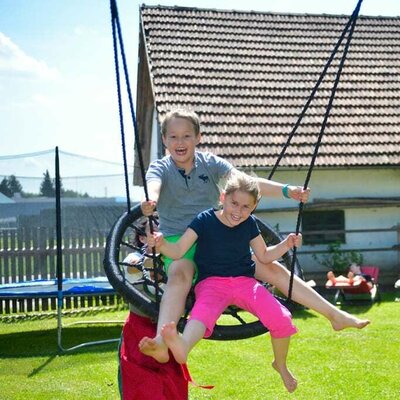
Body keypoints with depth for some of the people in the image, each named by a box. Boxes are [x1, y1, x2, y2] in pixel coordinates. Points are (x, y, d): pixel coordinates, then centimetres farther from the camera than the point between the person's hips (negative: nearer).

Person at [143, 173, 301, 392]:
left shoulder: (249, 224, 6)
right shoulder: (205, 220, -6)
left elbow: (265, 256, 16)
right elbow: (178, 251, -11)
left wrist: (286, 244, 0)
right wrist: (161, 245, -32)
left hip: (245, 282, 4)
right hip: (211, 282, -4)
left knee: (281, 318, -16)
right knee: (203, 311, -38)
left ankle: (280, 364, 13)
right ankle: (183, 346, -73)